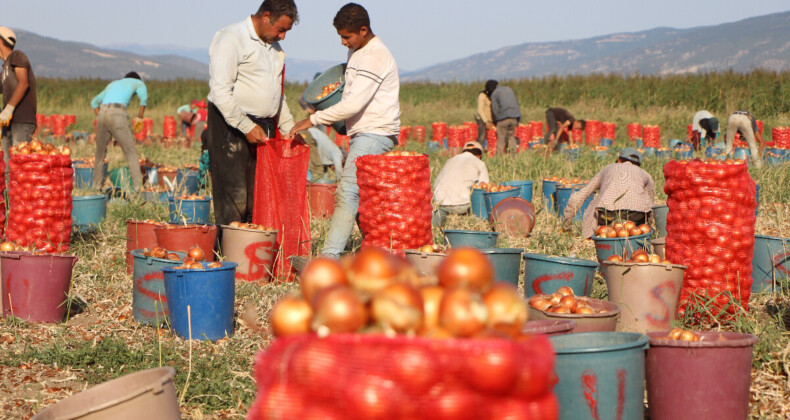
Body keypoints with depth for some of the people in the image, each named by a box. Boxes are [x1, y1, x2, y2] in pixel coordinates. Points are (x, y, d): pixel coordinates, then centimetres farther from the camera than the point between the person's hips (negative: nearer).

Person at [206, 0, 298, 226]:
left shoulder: (274, 47, 18)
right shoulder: (231, 39, -9)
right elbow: (221, 92, -17)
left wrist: (289, 129, 19)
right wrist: (247, 127, -19)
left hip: (264, 126, 8)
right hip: (232, 126, -8)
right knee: (234, 198, -10)